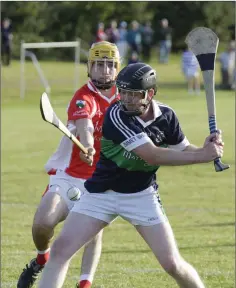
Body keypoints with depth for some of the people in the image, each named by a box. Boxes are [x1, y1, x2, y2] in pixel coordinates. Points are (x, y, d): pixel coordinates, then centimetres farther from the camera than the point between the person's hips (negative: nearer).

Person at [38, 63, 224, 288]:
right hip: (101, 193, -2)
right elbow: (152, 155, -29)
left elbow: (183, 150, 6)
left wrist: (207, 149, -18)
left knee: (172, 264, -4)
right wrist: (202, 156, -27)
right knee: (61, 249, -12)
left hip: (141, 195, 2)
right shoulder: (116, 115, -23)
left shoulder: (166, 116, -9)